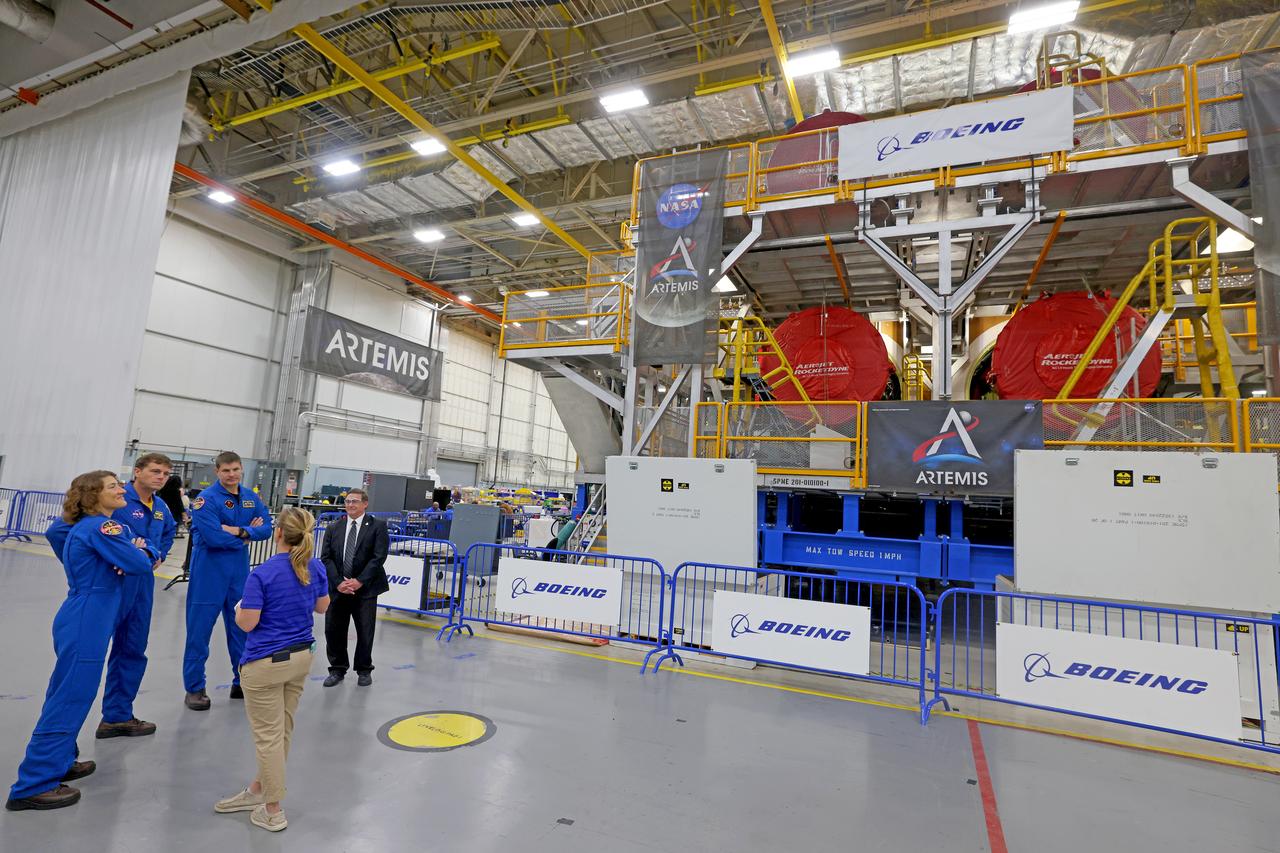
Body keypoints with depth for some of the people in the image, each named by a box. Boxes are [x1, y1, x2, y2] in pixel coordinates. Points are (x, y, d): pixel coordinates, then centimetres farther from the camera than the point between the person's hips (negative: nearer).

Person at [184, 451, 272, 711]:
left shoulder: (250, 498, 4)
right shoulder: (207, 499, -13)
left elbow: (266, 529, -3)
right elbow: (213, 537, -22)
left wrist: (238, 530, -18)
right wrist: (248, 535, -10)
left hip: (240, 572, 6)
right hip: (209, 573, -5)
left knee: (242, 627, 13)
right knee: (200, 630, 4)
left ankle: (242, 682, 26)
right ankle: (194, 689, 18)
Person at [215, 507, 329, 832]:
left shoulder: (262, 574, -21)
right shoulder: (316, 568, -3)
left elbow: (247, 623, -16)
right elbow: (322, 607, 10)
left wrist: (238, 608, 5)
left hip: (266, 663, -6)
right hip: (301, 657, 6)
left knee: (268, 735, 7)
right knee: (281, 730, 19)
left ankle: (273, 811, 20)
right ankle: (258, 790, 38)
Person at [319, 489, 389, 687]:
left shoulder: (377, 526, -3)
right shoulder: (333, 528, 8)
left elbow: (379, 557, -10)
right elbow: (326, 557, 2)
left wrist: (359, 581, -15)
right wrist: (338, 582, -11)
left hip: (365, 589, -3)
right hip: (338, 588, 3)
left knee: (365, 632, 6)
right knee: (333, 630, 7)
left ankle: (364, 670, 24)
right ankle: (337, 670, 26)